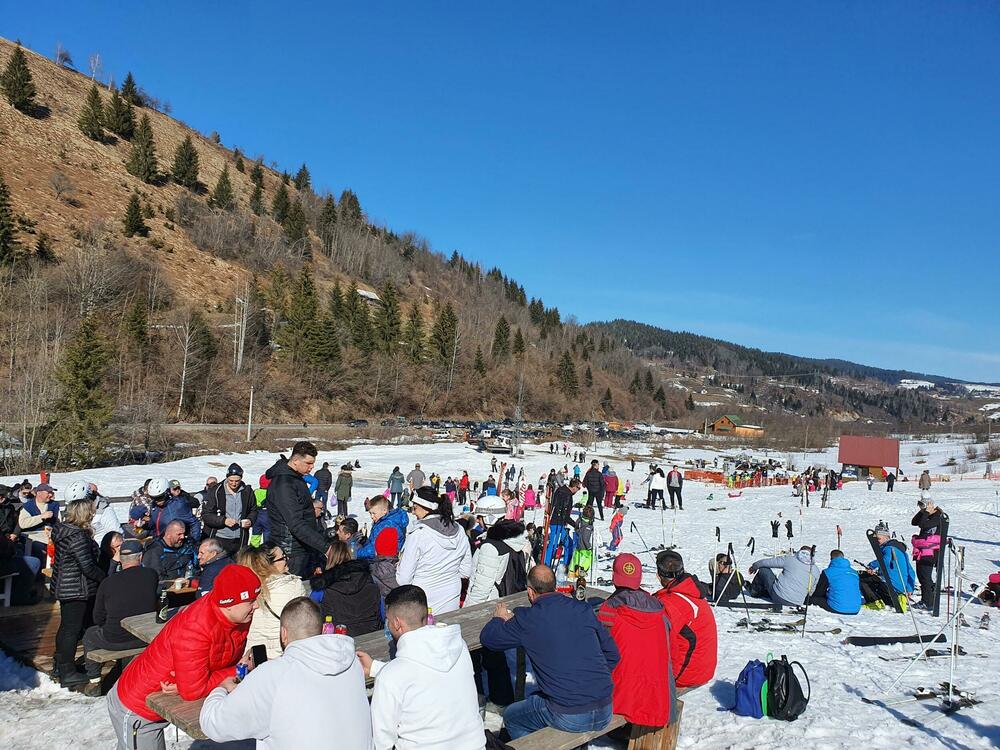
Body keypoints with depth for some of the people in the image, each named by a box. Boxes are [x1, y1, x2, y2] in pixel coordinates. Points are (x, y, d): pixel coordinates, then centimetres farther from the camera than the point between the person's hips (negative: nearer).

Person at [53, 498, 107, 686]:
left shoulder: (62, 530, 4)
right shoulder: (78, 536, -25)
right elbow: (88, 567, -25)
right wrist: (106, 578, -11)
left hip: (63, 586, 10)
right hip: (77, 590, -10)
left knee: (66, 626, 22)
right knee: (73, 629, 0)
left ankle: (61, 664, 35)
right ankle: (67, 673, 8)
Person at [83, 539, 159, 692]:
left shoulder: (107, 583, -11)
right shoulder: (152, 575, -9)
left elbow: (98, 618, 0)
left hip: (114, 641, -2)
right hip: (144, 638, 2)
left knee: (89, 634, 27)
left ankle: (94, 682, 31)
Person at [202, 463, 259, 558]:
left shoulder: (247, 491, 4)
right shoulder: (215, 491, -5)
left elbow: (254, 510, 17)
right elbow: (206, 515, -5)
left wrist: (250, 520, -4)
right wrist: (223, 521, -19)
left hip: (240, 540, 3)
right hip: (219, 539, -3)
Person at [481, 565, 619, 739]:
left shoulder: (527, 619, -8)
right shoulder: (583, 609, 3)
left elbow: (487, 638, 6)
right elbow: (613, 655, 8)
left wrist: (499, 619, 27)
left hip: (568, 718, -5)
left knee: (511, 717, 21)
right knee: (537, 698, 31)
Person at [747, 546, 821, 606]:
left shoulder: (789, 559, -2)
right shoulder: (816, 570, 4)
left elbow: (768, 562, 7)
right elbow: (810, 592, 13)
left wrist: (755, 565, 25)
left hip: (779, 597, -4)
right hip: (796, 603, 4)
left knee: (764, 569, 14)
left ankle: (754, 591, 33)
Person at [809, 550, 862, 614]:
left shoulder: (827, 572, 0)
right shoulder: (854, 572, 14)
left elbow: (819, 592, 9)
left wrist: (810, 597, 30)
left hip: (836, 608, -4)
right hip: (855, 610, 5)